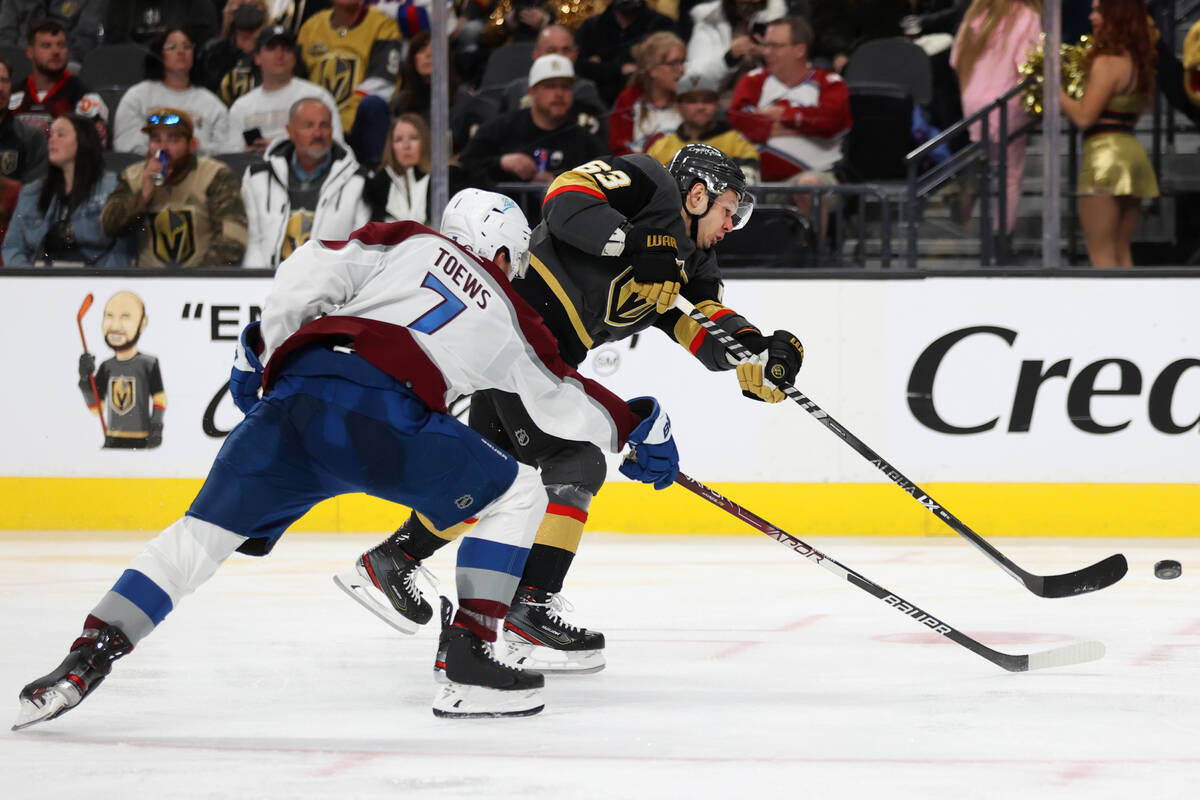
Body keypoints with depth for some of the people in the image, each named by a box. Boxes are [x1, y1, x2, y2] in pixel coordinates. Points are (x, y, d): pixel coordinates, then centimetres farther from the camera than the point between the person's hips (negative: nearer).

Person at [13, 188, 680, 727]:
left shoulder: (412, 243, 28)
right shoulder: (511, 317, 25)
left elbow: (314, 271, 13)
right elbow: (564, 404, 33)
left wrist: (264, 346, 21)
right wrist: (641, 426, 48)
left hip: (292, 393, 3)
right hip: (379, 410, -3)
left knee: (204, 534, 12)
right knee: (517, 496, 15)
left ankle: (87, 660, -3)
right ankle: (469, 666, 5)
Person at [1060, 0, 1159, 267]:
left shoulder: (1106, 62, -12)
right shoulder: (1139, 63, 14)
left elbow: (1084, 117, -17)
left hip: (1105, 150, -9)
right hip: (1133, 152, 9)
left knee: (1101, 255, -5)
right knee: (1121, 253, 12)